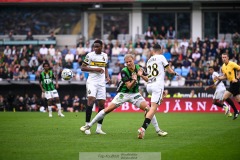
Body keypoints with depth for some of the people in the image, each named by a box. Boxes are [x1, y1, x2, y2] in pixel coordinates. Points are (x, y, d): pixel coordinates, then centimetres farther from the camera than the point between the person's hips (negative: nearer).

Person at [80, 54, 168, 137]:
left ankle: (158, 130, -2)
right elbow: (129, 86, -22)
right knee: (108, 109, -10)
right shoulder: (124, 71, -20)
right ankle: (89, 125, 1)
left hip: (135, 93, 3)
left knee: (147, 108, -14)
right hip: (123, 93, -3)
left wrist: (141, 75, -23)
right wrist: (134, 80, -41)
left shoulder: (138, 68, -7)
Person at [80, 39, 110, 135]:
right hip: (92, 81, -5)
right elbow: (82, 67, -5)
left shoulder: (105, 56, 11)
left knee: (102, 104, 2)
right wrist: (95, 69, -14)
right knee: (91, 100, -21)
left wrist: (107, 76, 8)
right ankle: (87, 126, -17)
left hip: (102, 82, 5)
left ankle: (99, 128, 8)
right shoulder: (90, 55, -3)